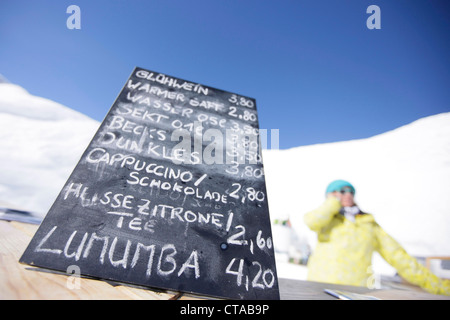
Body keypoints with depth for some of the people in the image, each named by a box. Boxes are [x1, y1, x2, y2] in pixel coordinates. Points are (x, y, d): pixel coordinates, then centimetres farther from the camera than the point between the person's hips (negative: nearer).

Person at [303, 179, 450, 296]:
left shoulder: (370, 224, 13)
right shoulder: (326, 218, 8)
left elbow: (398, 257, 13)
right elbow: (312, 222, -14)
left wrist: (437, 285, 6)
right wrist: (335, 201, 1)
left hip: (355, 290, 2)